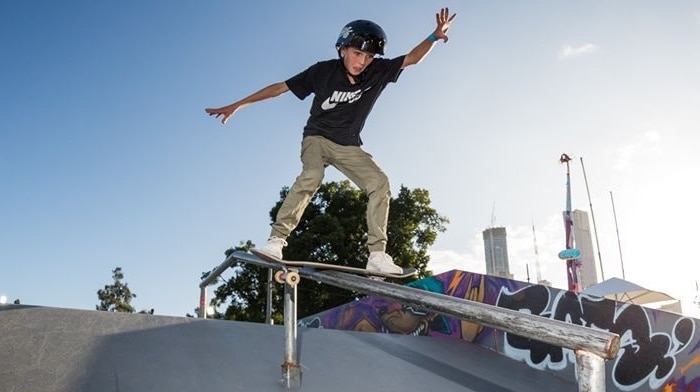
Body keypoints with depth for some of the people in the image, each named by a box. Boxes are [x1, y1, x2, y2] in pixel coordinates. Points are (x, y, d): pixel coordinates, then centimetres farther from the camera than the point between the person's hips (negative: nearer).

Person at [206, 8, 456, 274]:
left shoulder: (377, 72, -7)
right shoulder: (324, 71, -14)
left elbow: (413, 58, -5)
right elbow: (280, 88, -11)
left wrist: (435, 36, -24)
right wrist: (236, 106, -11)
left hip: (349, 146, 3)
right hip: (317, 138, -3)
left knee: (379, 183, -18)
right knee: (311, 176, -33)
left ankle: (377, 255, -19)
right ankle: (276, 241, -32)